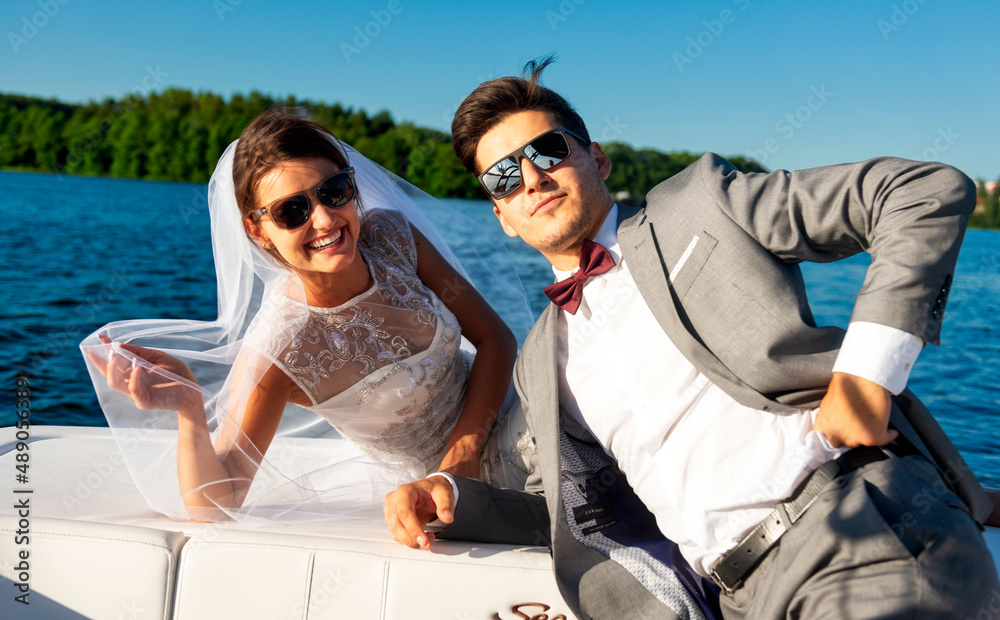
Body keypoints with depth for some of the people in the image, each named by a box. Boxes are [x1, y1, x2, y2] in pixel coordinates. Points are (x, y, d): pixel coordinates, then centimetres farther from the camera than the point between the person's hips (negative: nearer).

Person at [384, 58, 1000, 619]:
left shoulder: (703, 204, 4)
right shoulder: (541, 361, 19)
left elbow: (930, 192, 0)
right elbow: (574, 507, 23)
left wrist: (865, 373, -12)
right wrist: (452, 500, 5)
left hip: (869, 531, -4)